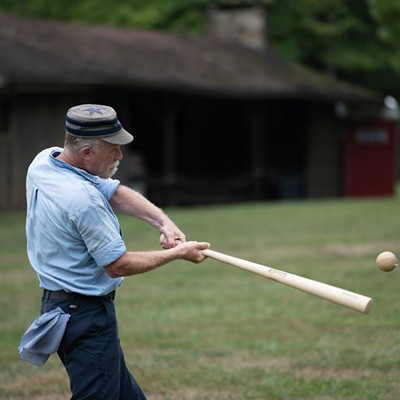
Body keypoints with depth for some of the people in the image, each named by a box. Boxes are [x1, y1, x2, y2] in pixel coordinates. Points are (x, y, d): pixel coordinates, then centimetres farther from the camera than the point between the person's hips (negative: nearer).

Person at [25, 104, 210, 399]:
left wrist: (163, 221, -4)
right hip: (86, 315, -10)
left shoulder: (45, 161, 1)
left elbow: (114, 192, 10)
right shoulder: (82, 197, -26)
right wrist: (177, 253, -7)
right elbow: (118, 265, -18)